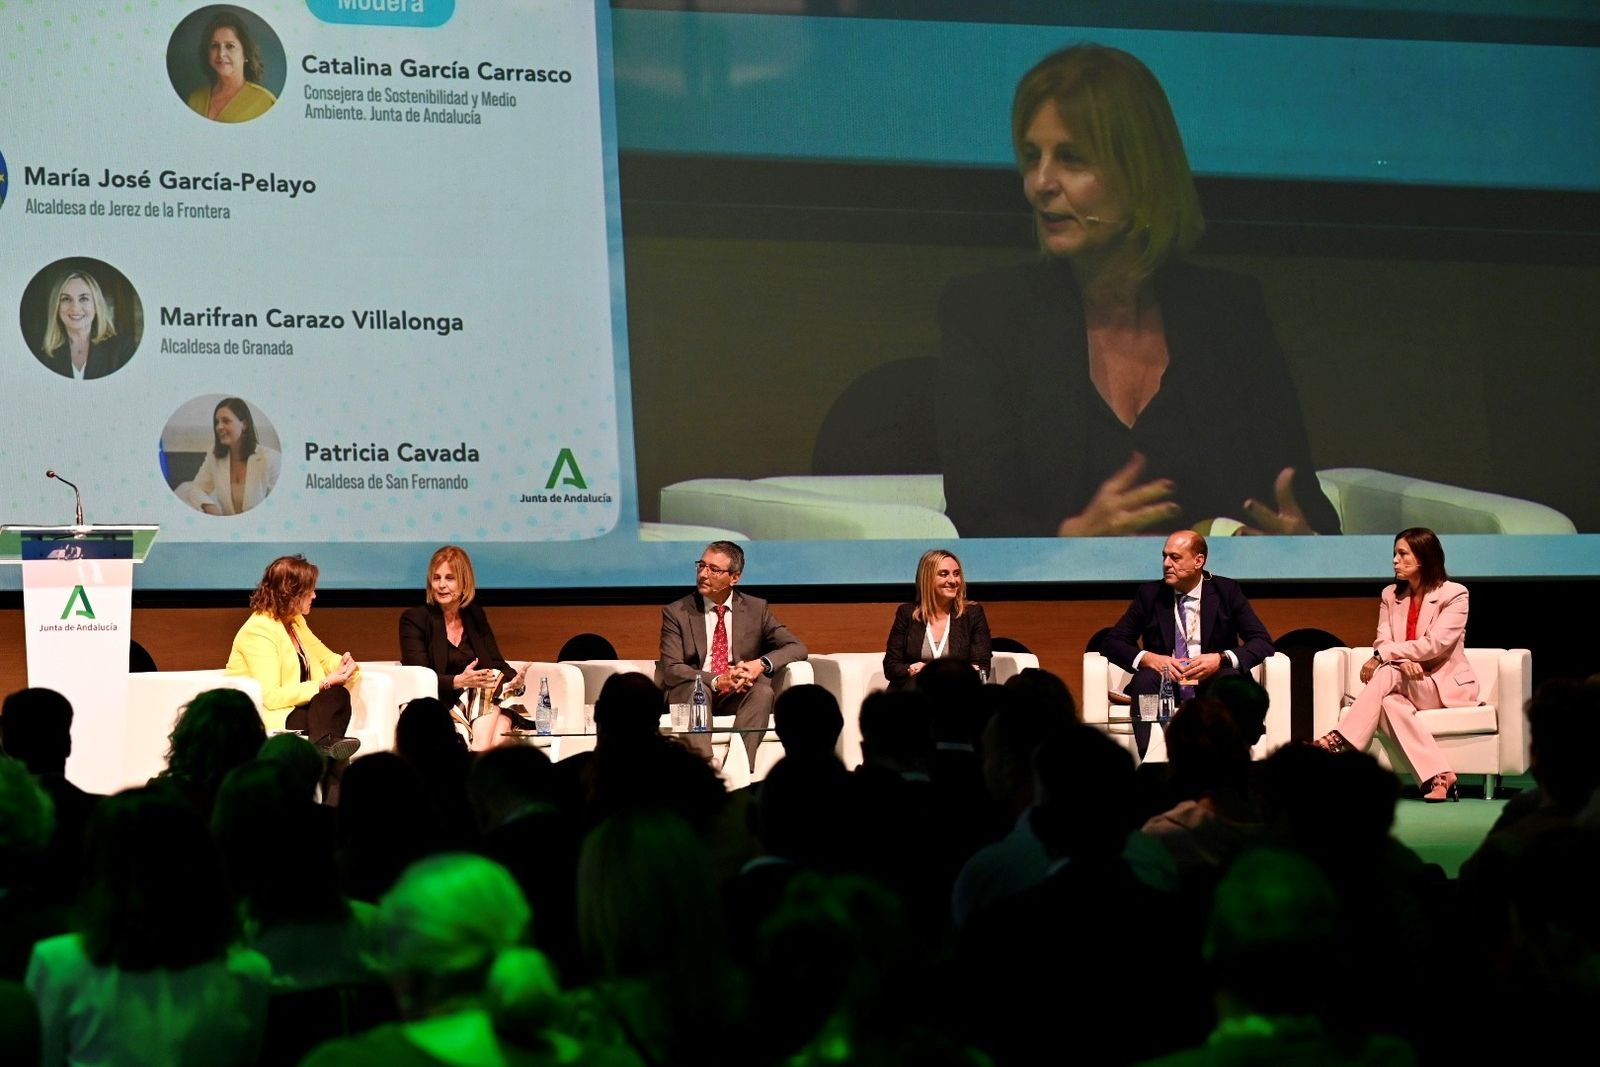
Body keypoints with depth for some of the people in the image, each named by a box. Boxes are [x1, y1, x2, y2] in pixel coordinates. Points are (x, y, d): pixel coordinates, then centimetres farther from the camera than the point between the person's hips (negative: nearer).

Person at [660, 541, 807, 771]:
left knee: (763, 691, -31)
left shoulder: (756, 609, 10)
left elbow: (796, 648, 3)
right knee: (696, 687, -35)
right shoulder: (676, 612, 4)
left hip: (738, 698, 1)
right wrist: (717, 681, -23)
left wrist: (761, 664, -18)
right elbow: (670, 670, -6)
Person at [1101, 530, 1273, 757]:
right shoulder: (1149, 594, 7)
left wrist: (1221, 659, -21)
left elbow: (1263, 643, -2)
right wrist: (1148, 658, -16)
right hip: (1165, 683, 1)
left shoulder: (1227, 591, 4)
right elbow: (1111, 643, 6)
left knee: (1232, 678, -34)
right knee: (1144, 679, -32)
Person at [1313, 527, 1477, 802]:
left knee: (1387, 675, -32)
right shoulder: (1391, 596, 13)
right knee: (1389, 702, -34)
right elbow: (1383, 641, 0)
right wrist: (1404, 660, -24)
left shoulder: (1454, 595, -5)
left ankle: (1339, 742, -37)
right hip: (1407, 681, 4)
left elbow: (1435, 644, -17)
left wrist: (1383, 656, -21)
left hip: (1445, 684, -4)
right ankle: (1439, 777, -43)